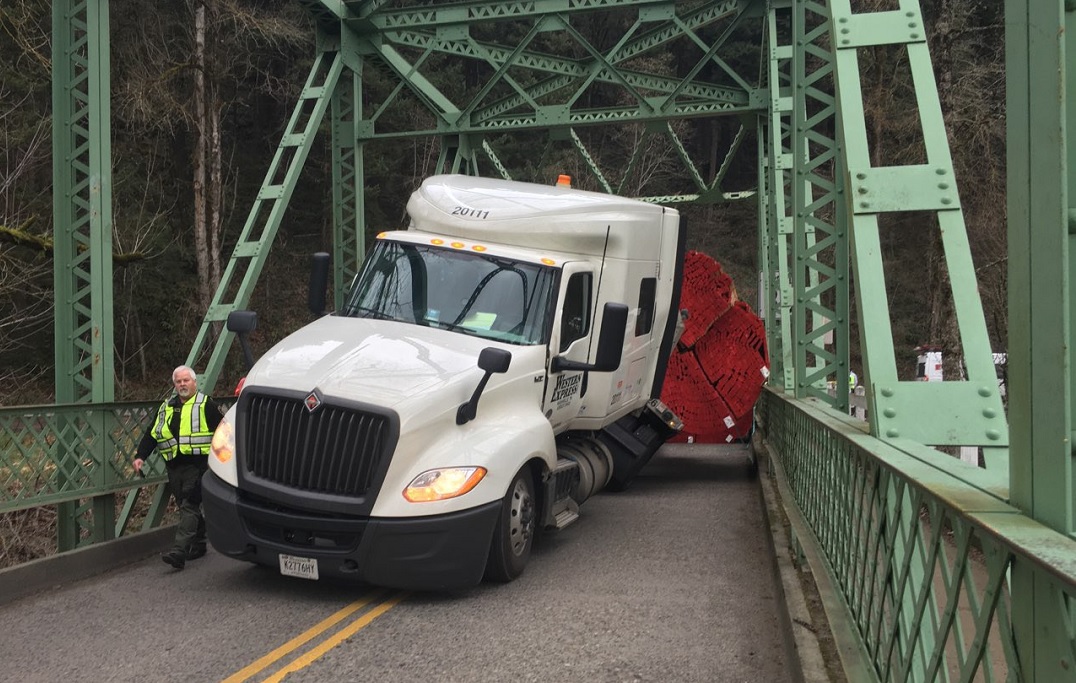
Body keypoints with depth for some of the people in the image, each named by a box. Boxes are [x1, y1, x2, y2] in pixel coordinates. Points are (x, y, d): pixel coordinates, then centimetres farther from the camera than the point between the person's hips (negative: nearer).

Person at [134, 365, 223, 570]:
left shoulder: (206, 405, 0)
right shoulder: (166, 408, 18)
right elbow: (151, 435, 19)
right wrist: (140, 457, 7)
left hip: (197, 464, -6)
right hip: (174, 467, 6)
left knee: (189, 507, -13)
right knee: (187, 507, 11)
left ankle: (179, 550, -22)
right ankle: (198, 545, 23)